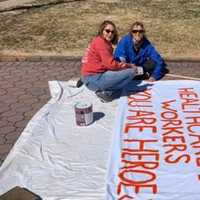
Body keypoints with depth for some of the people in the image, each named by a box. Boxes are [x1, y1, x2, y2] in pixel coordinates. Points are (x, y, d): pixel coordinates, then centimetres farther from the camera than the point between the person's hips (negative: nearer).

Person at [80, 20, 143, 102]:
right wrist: (129, 66, -8)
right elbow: (111, 64, -19)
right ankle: (106, 92, -11)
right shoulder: (100, 42, -11)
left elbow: (107, 62, 14)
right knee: (131, 72, -12)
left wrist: (126, 65, 1)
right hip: (94, 79, -10)